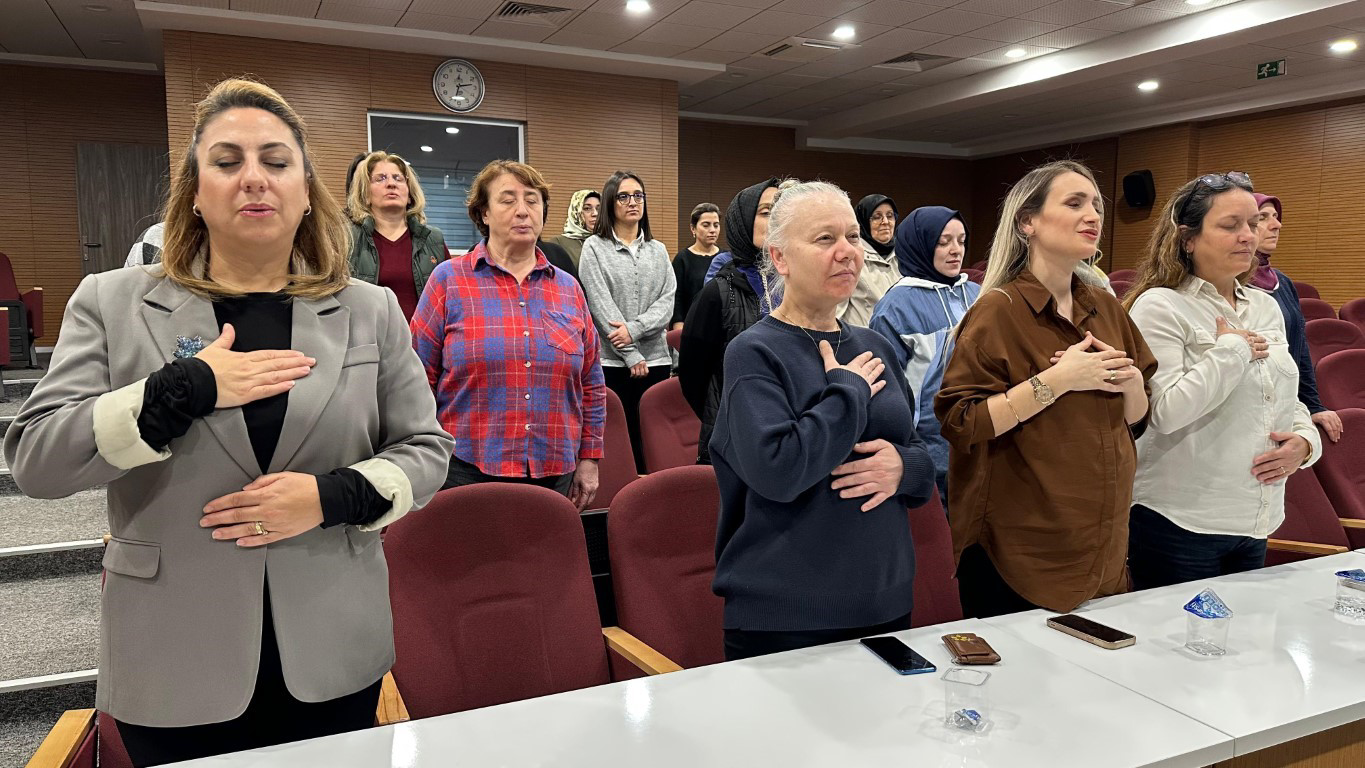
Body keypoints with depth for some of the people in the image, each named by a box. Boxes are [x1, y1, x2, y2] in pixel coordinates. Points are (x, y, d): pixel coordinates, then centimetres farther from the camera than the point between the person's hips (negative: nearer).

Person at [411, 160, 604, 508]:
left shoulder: (568, 288, 11)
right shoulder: (449, 280, 0)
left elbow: (591, 384, 14)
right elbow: (419, 379, -2)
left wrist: (588, 458, 11)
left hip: (555, 475, 3)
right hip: (467, 472, -3)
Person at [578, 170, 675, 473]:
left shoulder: (658, 250, 13)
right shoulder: (594, 247, 2)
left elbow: (668, 300, 3)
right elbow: (601, 305, -7)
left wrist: (634, 328, -14)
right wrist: (631, 356, -11)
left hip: (656, 359, 3)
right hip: (611, 361, -3)